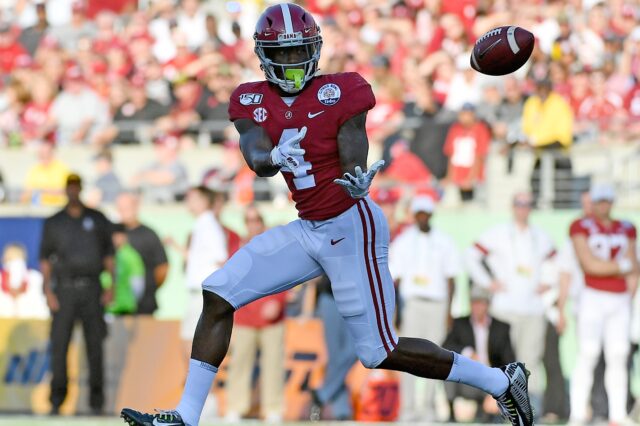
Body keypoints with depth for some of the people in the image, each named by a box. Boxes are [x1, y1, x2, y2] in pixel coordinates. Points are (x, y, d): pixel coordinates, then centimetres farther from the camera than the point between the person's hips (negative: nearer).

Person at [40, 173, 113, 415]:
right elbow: (45, 258, 7)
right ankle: (56, 400, -2)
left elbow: (108, 254, 9)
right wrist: (48, 291, -3)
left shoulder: (97, 219, 10)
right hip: (64, 289, 0)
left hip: (92, 289, 0)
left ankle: (96, 402, 3)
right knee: (59, 344, -5)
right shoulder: (53, 223, 9)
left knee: (95, 345, -1)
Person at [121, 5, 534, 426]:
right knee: (219, 294, -2)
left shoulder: (340, 92, -12)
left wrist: (358, 182, -41)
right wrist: (274, 158, -40)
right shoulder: (253, 101, 2)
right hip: (308, 229, 6)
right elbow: (256, 158, -16)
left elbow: (354, 166, -17)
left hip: (351, 226, -6)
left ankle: (501, 382, 10)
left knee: (379, 352, -5)